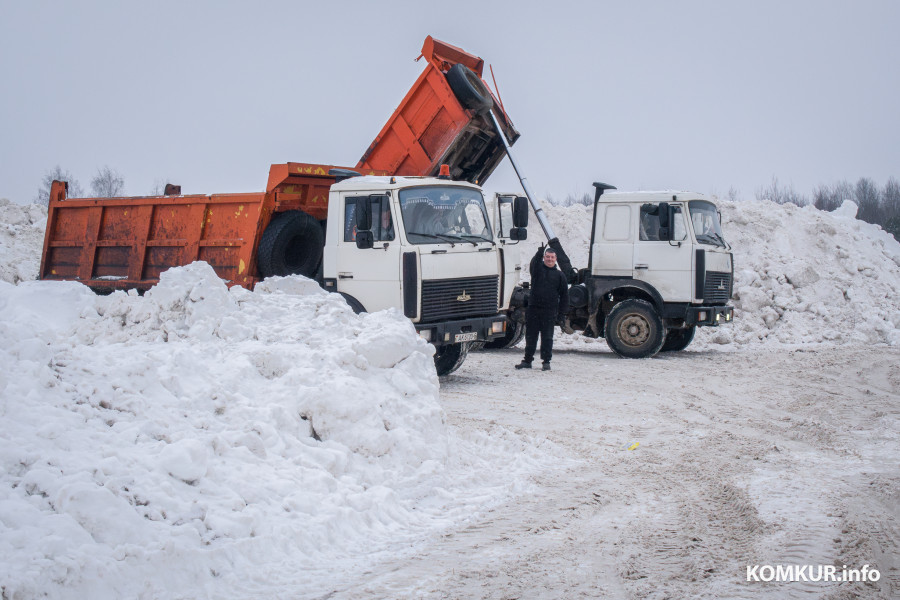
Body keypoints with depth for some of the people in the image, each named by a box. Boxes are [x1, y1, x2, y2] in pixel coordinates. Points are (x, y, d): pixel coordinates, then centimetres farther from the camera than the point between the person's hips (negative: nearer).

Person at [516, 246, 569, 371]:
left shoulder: (559, 275, 9)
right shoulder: (537, 268, 9)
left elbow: (564, 295, 9)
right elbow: (534, 262, -17)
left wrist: (562, 312, 2)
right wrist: (541, 250, -34)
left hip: (550, 311, -1)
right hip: (533, 308, 1)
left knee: (547, 337, 2)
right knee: (530, 336, 6)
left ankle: (546, 361, 10)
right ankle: (527, 360, 14)